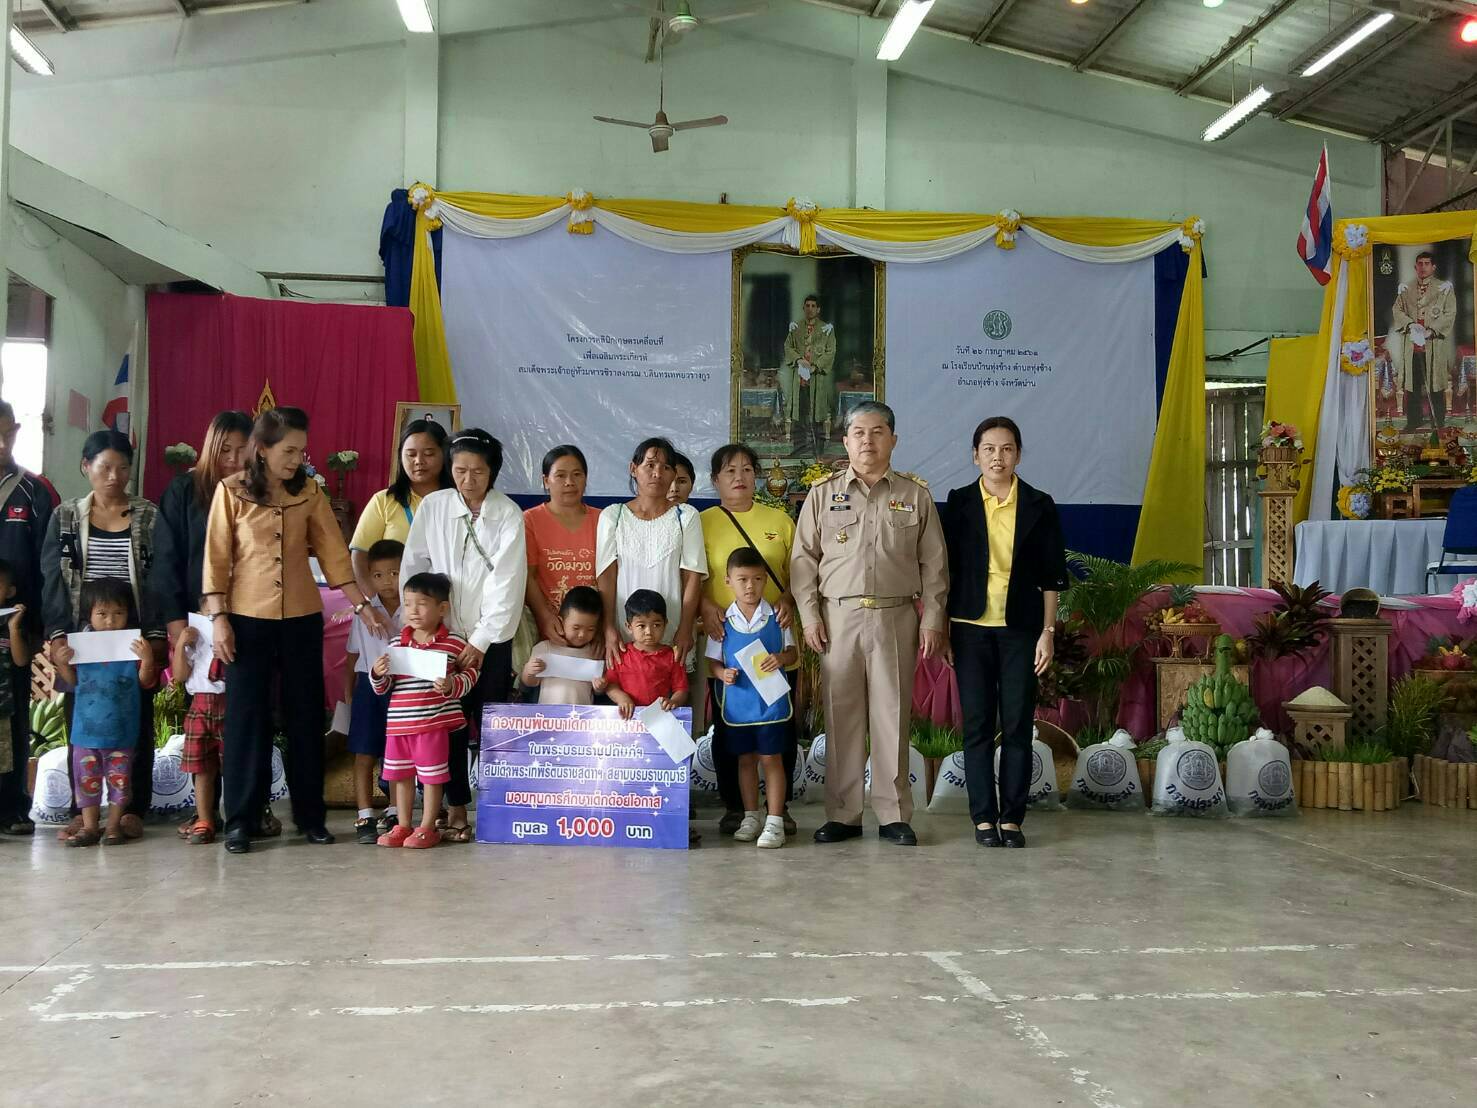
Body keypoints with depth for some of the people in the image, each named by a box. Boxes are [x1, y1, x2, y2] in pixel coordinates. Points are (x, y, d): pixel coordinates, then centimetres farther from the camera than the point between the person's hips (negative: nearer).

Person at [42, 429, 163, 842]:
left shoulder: (150, 517, 4)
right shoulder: (65, 517, 7)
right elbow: (53, 580, 3)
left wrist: (157, 634, -8)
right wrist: (58, 634, -7)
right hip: (81, 639, 1)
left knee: (136, 722, 3)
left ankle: (134, 809, 9)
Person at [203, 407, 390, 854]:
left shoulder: (310, 493, 3)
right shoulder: (231, 491, -3)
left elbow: (334, 553, 3)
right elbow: (216, 559, -3)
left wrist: (362, 604, -2)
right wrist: (218, 618, -9)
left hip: (302, 618, 2)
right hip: (247, 618, -2)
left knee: (306, 716, 7)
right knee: (246, 716, 2)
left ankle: (310, 815, 17)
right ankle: (240, 820, 11)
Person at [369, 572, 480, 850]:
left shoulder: (454, 644, -7)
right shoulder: (397, 645, 4)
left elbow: (470, 672, 0)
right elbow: (382, 688, 9)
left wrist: (452, 686, -17)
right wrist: (378, 674, -13)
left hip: (434, 723, -4)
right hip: (398, 722, 4)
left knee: (431, 776, 4)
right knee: (401, 775, 13)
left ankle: (427, 828, 15)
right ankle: (402, 826, 25)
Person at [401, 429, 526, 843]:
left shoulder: (508, 514, -5)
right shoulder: (433, 507, 1)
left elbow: (508, 581, -9)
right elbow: (412, 569, 4)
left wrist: (481, 641, -12)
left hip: (490, 639, -1)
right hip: (443, 634, 1)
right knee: (449, 724, 2)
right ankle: (456, 808, 12)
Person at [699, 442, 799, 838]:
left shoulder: (780, 520, 12)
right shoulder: (703, 523, 6)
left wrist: (788, 601, -7)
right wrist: (706, 606, -16)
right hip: (725, 638, -1)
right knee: (728, 724, 3)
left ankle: (780, 806, 14)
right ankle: (733, 806, 14)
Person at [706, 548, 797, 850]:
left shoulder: (776, 617, -1)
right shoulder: (722, 621, 1)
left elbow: (793, 652, 6)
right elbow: (712, 660, 7)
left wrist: (781, 659, -16)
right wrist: (722, 673, -14)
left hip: (770, 701, -2)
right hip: (736, 703, 2)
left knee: (771, 758, 1)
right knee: (745, 759, 12)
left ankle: (775, 822, 6)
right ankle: (750, 818, 24)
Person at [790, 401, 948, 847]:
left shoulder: (914, 496, 9)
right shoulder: (823, 494, 9)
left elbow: (933, 564, 8)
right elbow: (804, 559, 7)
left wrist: (933, 620, 1)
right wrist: (809, 617, -1)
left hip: (896, 616, 0)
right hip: (839, 616, 0)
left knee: (893, 716, 1)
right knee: (841, 716, 2)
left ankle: (894, 815, 10)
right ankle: (842, 815, 10)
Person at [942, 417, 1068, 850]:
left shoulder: (1038, 506, 5)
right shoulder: (958, 503, 5)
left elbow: (1051, 575, 5)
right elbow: (945, 567, 7)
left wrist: (1047, 631, -1)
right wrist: (941, 626, 2)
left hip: (1020, 627, 0)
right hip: (971, 626, 0)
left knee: (1018, 725, 1)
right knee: (977, 724, 1)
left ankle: (1012, 818, 8)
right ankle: (984, 817, 7)